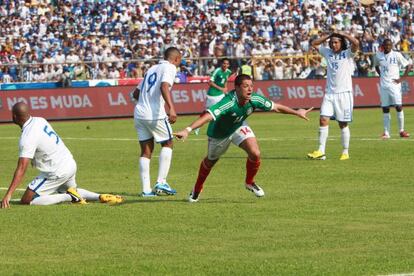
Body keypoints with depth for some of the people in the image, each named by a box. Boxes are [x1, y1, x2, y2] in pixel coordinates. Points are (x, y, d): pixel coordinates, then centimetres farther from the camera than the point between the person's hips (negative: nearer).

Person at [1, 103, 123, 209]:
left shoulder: (27, 138, -22)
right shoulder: (39, 120, 1)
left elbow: (21, 169, -27)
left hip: (57, 173, -9)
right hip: (70, 164, 9)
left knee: (26, 200, -5)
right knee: (72, 190, 37)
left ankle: (69, 197, -12)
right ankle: (100, 197, 14)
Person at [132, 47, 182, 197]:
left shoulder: (152, 69, 21)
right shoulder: (170, 68, -2)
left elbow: (136, 93, 24)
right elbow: (164, 86, -22)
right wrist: (171, 108, -31)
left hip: (139, 114, 7)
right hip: (155, 115, -7)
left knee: (146, 151, 10)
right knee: (167, 144, 10)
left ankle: (146, 189, 5)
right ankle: (161, 182, 0)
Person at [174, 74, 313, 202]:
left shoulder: (254, 99, -26)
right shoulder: (228, 102, -44)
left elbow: (275, 107, -8)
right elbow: (208, 116, -55)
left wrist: (296, 112, 1)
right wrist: (187, 130, -68)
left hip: (239, 126, 4)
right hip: (219, 132, -3)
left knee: (255, 153, -18)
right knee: (211, 161, 17)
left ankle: (250, 182, 12)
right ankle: (197, 189, 46)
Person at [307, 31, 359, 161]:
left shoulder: (347, 53, 0)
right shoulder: (328, 53, 12)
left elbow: (356, 43, -18)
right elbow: (314, 44, 18)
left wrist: (343, 34, -5)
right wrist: (328, 36, 10)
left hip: (344, 93, -4)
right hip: (329, 93, 4)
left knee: (343, 124, 1)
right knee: (323, 119, -9)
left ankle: (345, 152, 9)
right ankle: (321, 151, -10)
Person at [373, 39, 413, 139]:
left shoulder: (397, 55, -5)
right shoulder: (378, 55, 6)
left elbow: (409, 66, -3)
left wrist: (401, 78, -8)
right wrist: (381, 75, 11)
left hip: (394, 84, -3)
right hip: (383, 85, 3)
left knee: (398, 106, -8)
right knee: (385, 109, 3)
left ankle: (401, 131, 1)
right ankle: (386, 132, 7)